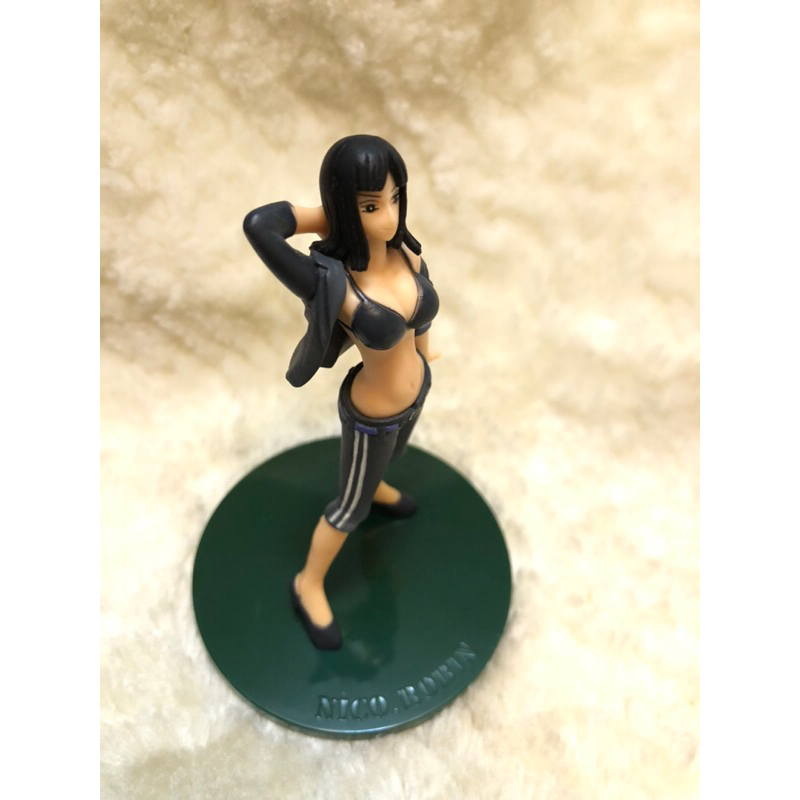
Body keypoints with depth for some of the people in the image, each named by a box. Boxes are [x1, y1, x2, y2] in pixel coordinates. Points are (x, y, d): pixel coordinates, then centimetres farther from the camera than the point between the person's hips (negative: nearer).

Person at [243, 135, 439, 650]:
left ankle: (375, 486, 73)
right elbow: (257, 225, -57)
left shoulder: (406, 250, -21)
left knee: (391, 455, 38)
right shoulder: (333, 287, -40)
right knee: (353, 507, 18)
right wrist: (336, 216, -38)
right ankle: (310, 585, 45)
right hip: (372, 413, -6)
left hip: (415, 387, 6)